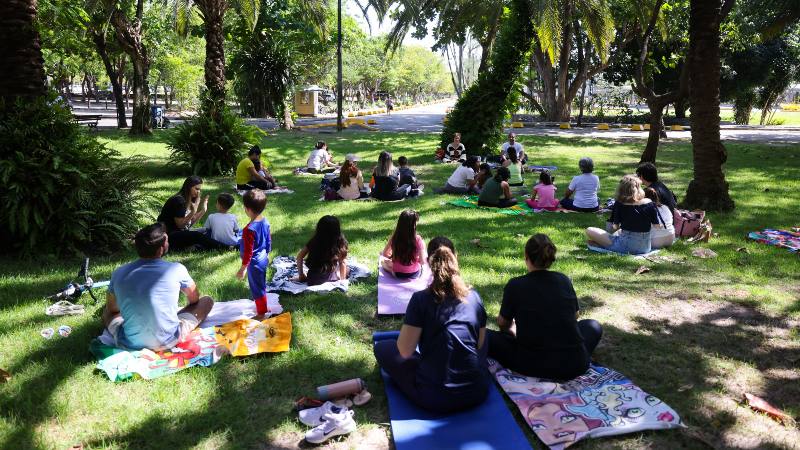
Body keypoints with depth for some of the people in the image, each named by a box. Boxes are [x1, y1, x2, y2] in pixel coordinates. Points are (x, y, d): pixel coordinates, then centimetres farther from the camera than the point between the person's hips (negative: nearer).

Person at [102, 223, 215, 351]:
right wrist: (187, 309, 32)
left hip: (129, 345, 4)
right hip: (167, 342, -3)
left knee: (107, 311, 32)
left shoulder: (119, 273, -4)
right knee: (207, 300, 13)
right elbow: (194, 298, 9)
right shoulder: (176, 270, -11)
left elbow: (111, 308, 15)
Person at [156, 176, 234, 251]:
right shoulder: (178, 200, -15)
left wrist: (203, 210, 2)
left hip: (181, 233, 10)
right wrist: (193, 212, -25)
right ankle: (228, 248, -37)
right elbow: (180, 225, -17)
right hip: (169, 235, -10)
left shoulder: (189, 201, 12)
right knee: (197, 236, -30)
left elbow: (190, 223, 8)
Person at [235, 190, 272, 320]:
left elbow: (248, 251, -25)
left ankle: (261, 314, 22)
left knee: (257, 288, 8)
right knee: (262, 285, 25)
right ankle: (263, 307, 43)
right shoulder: (265, 222, -5)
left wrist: (243, 268, -16)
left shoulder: (249, 229, -29)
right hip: (263, 259, 9)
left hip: (254, 263, -9)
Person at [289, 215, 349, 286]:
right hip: (328, 280, -5)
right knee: (347, 269, 22)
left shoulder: (314, 241, 1)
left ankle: (304, 278, 12)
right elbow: (342, 263, -6)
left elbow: (300, 256, 5)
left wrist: (301, 276, 12)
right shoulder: (338, 243, -9)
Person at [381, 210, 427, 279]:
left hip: (397, 275, 1)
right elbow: (422, 262, -16)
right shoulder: (417, 239, -18)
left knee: (383, 261, 31)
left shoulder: (394, 238, -10)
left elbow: (384, 254, 5)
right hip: (415, 274, -1)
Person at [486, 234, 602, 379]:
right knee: (593, 325, 31)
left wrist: (512, 332, 32)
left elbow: (503, 324, 8)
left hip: (534, 368, -3)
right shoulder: (564, 280, 3)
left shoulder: (515, 285, -6)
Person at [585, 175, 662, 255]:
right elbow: (659, 226, 0)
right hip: (645, 248, 4)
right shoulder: (649, 203, -3)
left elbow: (615, 226, -1)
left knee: (589, 230, 5)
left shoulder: (619, 204, -9)